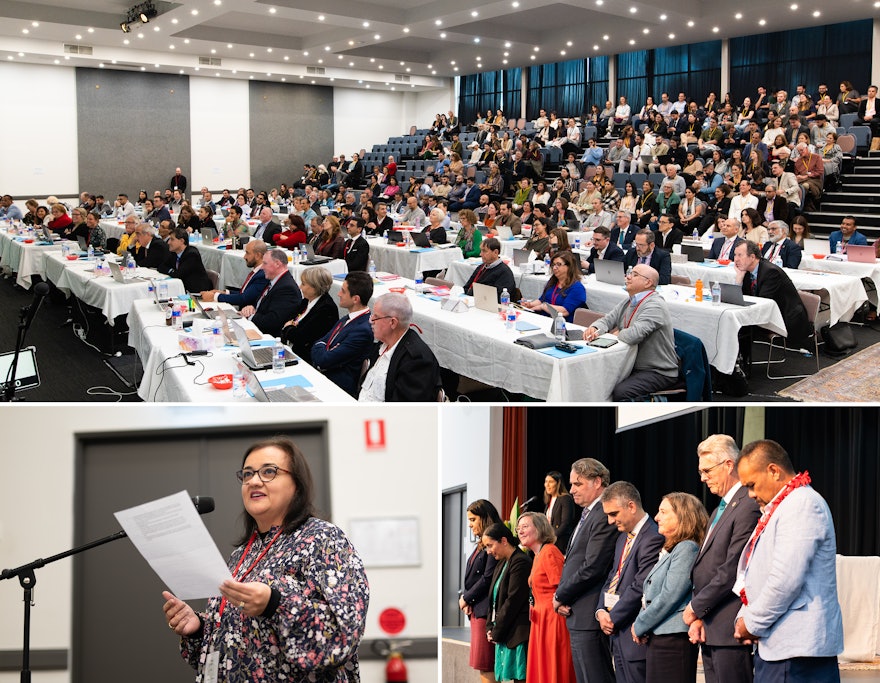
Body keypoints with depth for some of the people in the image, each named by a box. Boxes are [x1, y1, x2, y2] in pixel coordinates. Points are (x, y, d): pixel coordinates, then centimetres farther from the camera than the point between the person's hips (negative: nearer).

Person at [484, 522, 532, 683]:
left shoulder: (521, 562, -13)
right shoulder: (501, 564, 17)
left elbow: (513, 602, -16)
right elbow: (494, 599, 19)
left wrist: (496, 632, -10)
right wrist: (490, 627, 6)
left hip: (517, 634, -9)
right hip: (503, 635, 9)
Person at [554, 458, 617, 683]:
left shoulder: (604, 517, -15)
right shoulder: (587, 516, 18)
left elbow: (592, 568, -21)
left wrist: (560, 597, -9)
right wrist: (562, 598, 4)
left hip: (590, 617, -10)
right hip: (578, 617, 10)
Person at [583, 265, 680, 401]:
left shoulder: (655, 305, -19)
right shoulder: (627, 302, 12)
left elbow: (634, 335, -31)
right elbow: (607, 320, 9)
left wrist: (616, 333, -9)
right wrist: (594, 328, -15)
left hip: (659, 373, -8)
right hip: (632, 367, 9)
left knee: (620, 392, -30)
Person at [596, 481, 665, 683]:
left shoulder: (653, 538, -17)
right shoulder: (623, 537, 15)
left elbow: (640, 587, -20)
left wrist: (613, 618, -11)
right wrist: (601, 611, 1)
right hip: (619, 634, 9)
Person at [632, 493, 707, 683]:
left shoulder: (687, 548, -11)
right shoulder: (669, 550, 18)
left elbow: (669, 596, -17)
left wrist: (640, 626, -9)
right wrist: (639, 623, 3)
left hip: (674, 639, -9)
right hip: (658, 638, 9)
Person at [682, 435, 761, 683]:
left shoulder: (748, 507, -13)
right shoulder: (718, 511, 19)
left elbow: (732, 570, -19)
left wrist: (696, 607, -10)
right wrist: (698, 618, 6)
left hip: (730, 630, -9)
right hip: (709, 630, 9)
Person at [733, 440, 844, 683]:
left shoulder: (803, 504, -13)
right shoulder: (777, 509, 19)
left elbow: (786, 580, -21)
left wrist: (752, 623, -10)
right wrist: (744, 617, 6)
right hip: (773, 645, 9)